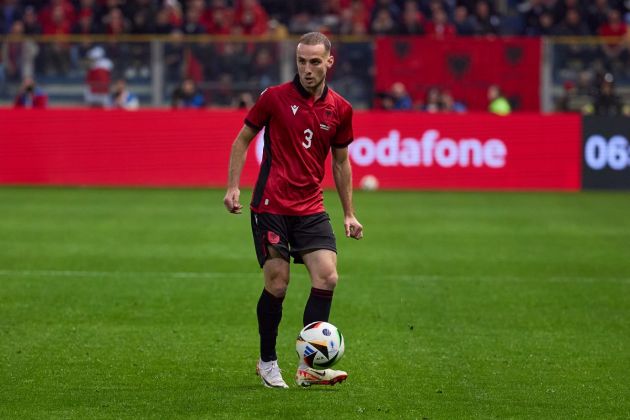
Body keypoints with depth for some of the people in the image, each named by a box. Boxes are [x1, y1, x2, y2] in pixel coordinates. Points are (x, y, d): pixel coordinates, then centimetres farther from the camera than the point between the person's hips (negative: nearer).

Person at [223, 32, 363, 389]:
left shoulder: (340, 109, 4)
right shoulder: (275, 97, -5)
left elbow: (341, 161, 15)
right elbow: (243, 140, 5)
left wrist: (349, 213, 15)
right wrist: (233, 186, -5)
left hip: (311, 209, 3)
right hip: (271, 207, -3)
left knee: (327, 278, -11)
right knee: (277, 284, -4)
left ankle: (308, 366, -6)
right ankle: (268, 362, 15)